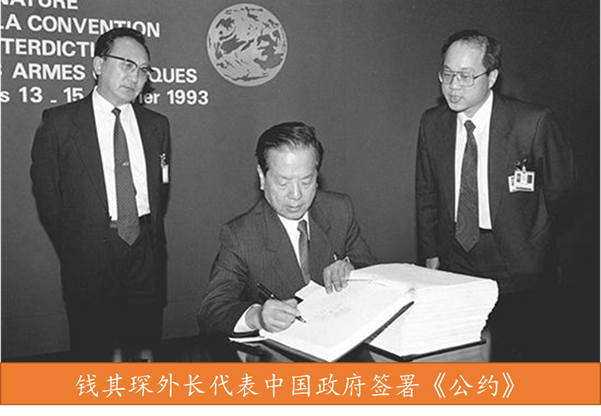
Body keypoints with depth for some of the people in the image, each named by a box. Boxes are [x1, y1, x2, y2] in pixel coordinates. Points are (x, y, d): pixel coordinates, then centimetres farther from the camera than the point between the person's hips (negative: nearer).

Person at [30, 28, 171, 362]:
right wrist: (73, 249, 0)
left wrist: (152, 233, 7)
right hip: (90, 257, -2)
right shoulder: (59, 122, -2)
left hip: (146, 252, 3)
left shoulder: (157, 125, 9)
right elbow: (45, 192, 0)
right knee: (93, 351, 8)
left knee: (145, 348, 9)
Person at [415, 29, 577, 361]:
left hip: (518, 268, -3)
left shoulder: (534, 123, -15)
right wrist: (430, 253, 8)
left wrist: (522, 229, 10)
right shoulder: (431, 123, -1)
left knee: (515, 355, 6)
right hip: (454, 263, 3)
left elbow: (560, 188, 0)